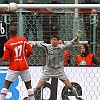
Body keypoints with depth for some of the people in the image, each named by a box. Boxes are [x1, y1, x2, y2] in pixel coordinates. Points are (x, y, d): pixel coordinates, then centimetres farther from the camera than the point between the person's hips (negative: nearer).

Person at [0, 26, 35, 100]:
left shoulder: (7, 44, -7)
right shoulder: (23, 40, 0)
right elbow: (30, 51, -1)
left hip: (13, 68, -2)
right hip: (24, 67, 2)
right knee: (29, 86, 12)